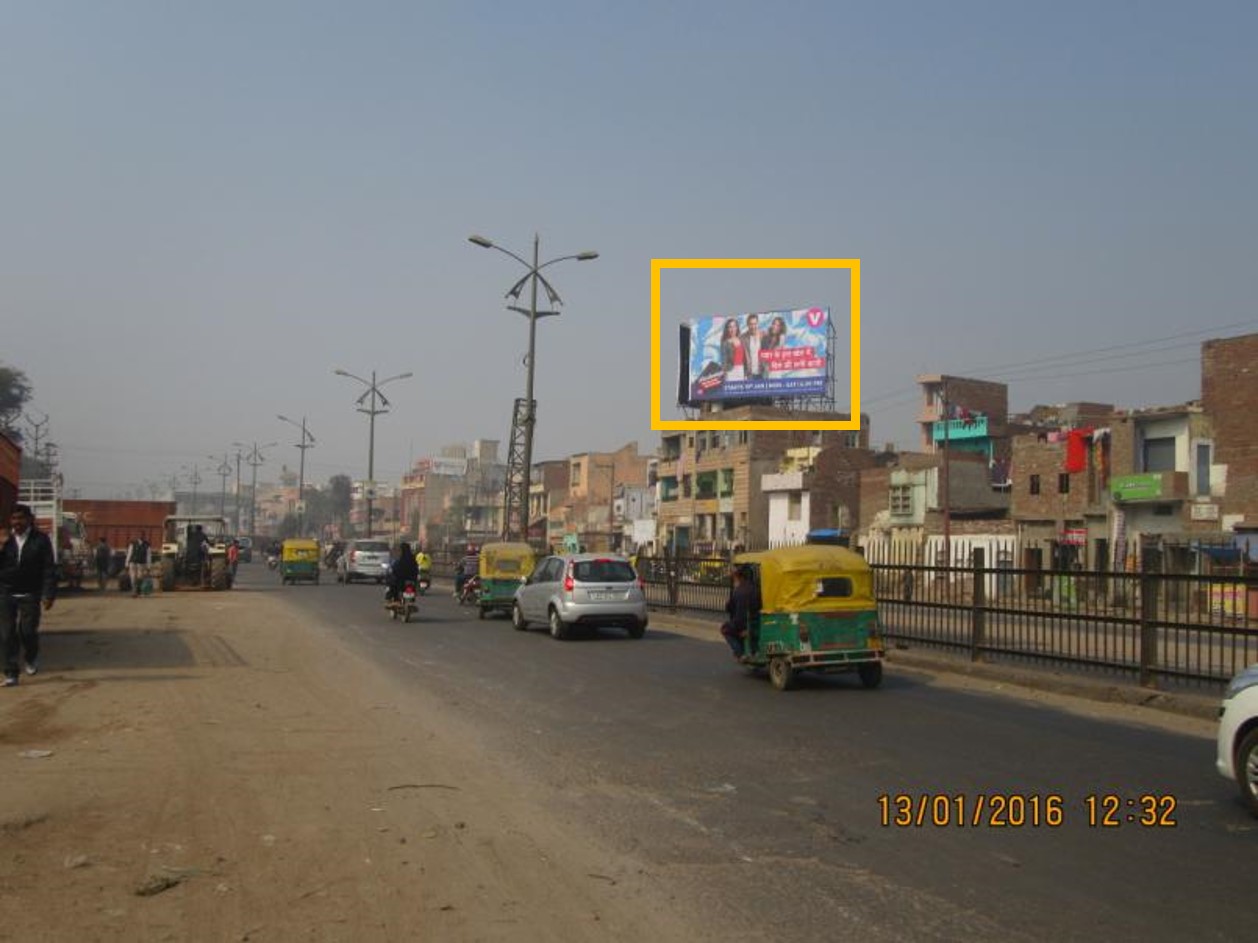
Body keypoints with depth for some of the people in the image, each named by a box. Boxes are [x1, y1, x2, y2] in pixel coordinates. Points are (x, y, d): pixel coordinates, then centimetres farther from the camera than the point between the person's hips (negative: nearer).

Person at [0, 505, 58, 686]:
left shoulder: (41, 540, -2)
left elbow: (49, 568, -4)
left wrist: (49, 594, -11)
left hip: (30, 594, -2)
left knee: (27, 630, -3)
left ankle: (32, 658, 29)